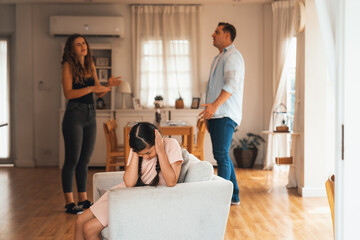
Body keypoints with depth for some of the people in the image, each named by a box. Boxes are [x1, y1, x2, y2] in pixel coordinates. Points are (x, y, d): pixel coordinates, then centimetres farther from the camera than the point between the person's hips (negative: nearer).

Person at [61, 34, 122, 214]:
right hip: (74, 115, -6)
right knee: (72, 160, -4)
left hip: (90, 115, 6)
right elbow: (68, 93, -14)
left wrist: (109, 85, -5)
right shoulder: (68, 65, -5)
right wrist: (90, 88, -21)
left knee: (85, 160, 10)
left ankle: (83, 199, 17)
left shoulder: (90, 65, 13)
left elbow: (99, 93, 14)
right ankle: (69, 202, 2)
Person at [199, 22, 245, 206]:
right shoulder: (219, 58, 24)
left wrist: (215, 105, -33)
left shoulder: (233, 56, -7)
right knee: (222, 156, 11)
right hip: (216, 115, 10)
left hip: (226, 115, -10)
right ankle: (234, 196, 19)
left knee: (221, 155, -14)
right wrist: (209, 114, 23)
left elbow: (231, 84, -22)